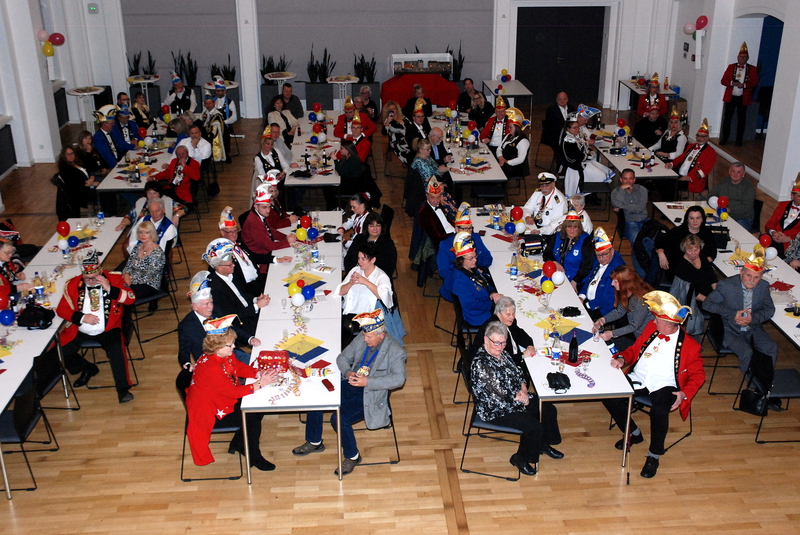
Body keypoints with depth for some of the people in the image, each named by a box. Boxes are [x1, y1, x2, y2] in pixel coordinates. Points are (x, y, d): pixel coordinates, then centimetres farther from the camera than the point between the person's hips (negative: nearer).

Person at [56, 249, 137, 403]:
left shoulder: (114, 279, -2)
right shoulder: (73, 284, 2)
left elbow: (131, 298, -13)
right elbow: (61, 309, 2)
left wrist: (110, 289, -25)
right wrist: (82, 317, -14)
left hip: (107, 330, -3)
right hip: (80, 331, 3)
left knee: (116, 349, -31)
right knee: (61, 351, -13)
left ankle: (123, 389, -18)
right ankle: (88, 368, 18)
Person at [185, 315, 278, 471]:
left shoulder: (225, 354, -8)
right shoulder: (210, 368, -35)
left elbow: (239, 368, 7)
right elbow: (233, 391, -32)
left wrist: (258, 373, -12)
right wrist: (260, 384, -29)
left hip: (226, 400, 9)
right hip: (213, 413, -9)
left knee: (259, 409, 4)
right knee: (252, 419, -12)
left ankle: (238, 444, 21)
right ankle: (254, 457, 11)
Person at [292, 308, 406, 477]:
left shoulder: (396, 352, -17)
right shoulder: (361, 339, 1)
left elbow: (399, 378, -28)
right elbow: (343, 357, 11)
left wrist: (368, 382, -33)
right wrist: (348, 372, -13)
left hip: (371, 395, -7)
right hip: (352, 385, 7)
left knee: (339, 418, -26)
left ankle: (352, 457, 0)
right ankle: (314, 443, 16)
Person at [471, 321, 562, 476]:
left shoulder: (501, 353, -1)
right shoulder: (481, 364, -29)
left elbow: (518, 374, 10)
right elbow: (499, 396, -28)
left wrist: (523, 390, -9)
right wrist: (519, 398, -14)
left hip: (515, 399, 10)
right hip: (496, 411, -10)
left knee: (549, 410, 11)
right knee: (534, 427, -18)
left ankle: (544, 444, 35)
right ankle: (520, 459, 8)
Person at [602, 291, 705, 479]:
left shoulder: (690, 346, -5)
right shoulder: (651, 327, 9)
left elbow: (698, 375, 1)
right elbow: (634, 349, 18)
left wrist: (685, 393, -17)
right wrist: (622, 358, -4)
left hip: (664, 386, -5)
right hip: (637, 379, 5)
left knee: (659, 411, -36)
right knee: (608, 395, -18)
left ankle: (654, 455, -8)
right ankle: (634, 434, 9)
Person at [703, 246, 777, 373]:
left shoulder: (763, 286, -2)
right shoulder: (726, 285, -14)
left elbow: (770, 309, 4)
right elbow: (707, 304, -13)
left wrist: (754, 318, -17)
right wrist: (733, 314, -21)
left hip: (753, 329, 4)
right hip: (731, 331, -4)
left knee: (771, 348, -19)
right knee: (746, 352, -28)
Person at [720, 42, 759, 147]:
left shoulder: (752, 69, 3)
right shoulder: (731, 67, 7)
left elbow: (755, 83, -3)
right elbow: (723, 80, 2)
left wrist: (744, 85, -21)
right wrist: (732, 83, -17)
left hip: (743, 98, -1)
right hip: (730, 97, 1)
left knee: (741, 120, 4)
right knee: (727, 118, 5)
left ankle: (739, 141, 12)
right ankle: (724, 139, 15)